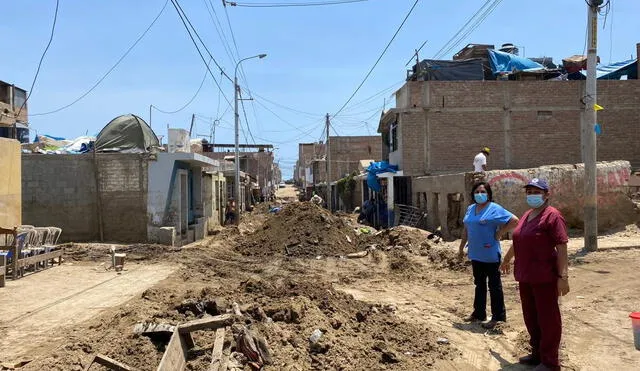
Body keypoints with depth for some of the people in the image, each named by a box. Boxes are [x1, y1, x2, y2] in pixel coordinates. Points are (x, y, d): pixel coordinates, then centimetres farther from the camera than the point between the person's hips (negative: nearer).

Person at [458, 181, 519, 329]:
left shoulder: (495, 209, -11)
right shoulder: (470, 209, 10)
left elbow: (514, 221, -17)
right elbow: (466, 230, 17)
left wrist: (499, 233, -15)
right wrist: (461, 248, 18)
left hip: (490, 255, -7)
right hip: (475, 254, 7)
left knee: (494, 286, 3)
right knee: (479, 284, 17)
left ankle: (497, 316, 12)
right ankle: (478, 313, 28)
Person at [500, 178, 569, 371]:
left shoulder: (552, 216, -12)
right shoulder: (527, 215, 14)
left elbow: (561, 247, -18)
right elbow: (517, 241, 28)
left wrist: (563, 276, -24)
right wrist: (507, 260, 38)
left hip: (544, 277, -8)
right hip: (525, 276, 8)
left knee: (547, 318, 2)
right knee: (530, 317, 16)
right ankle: (537, 353, 31)